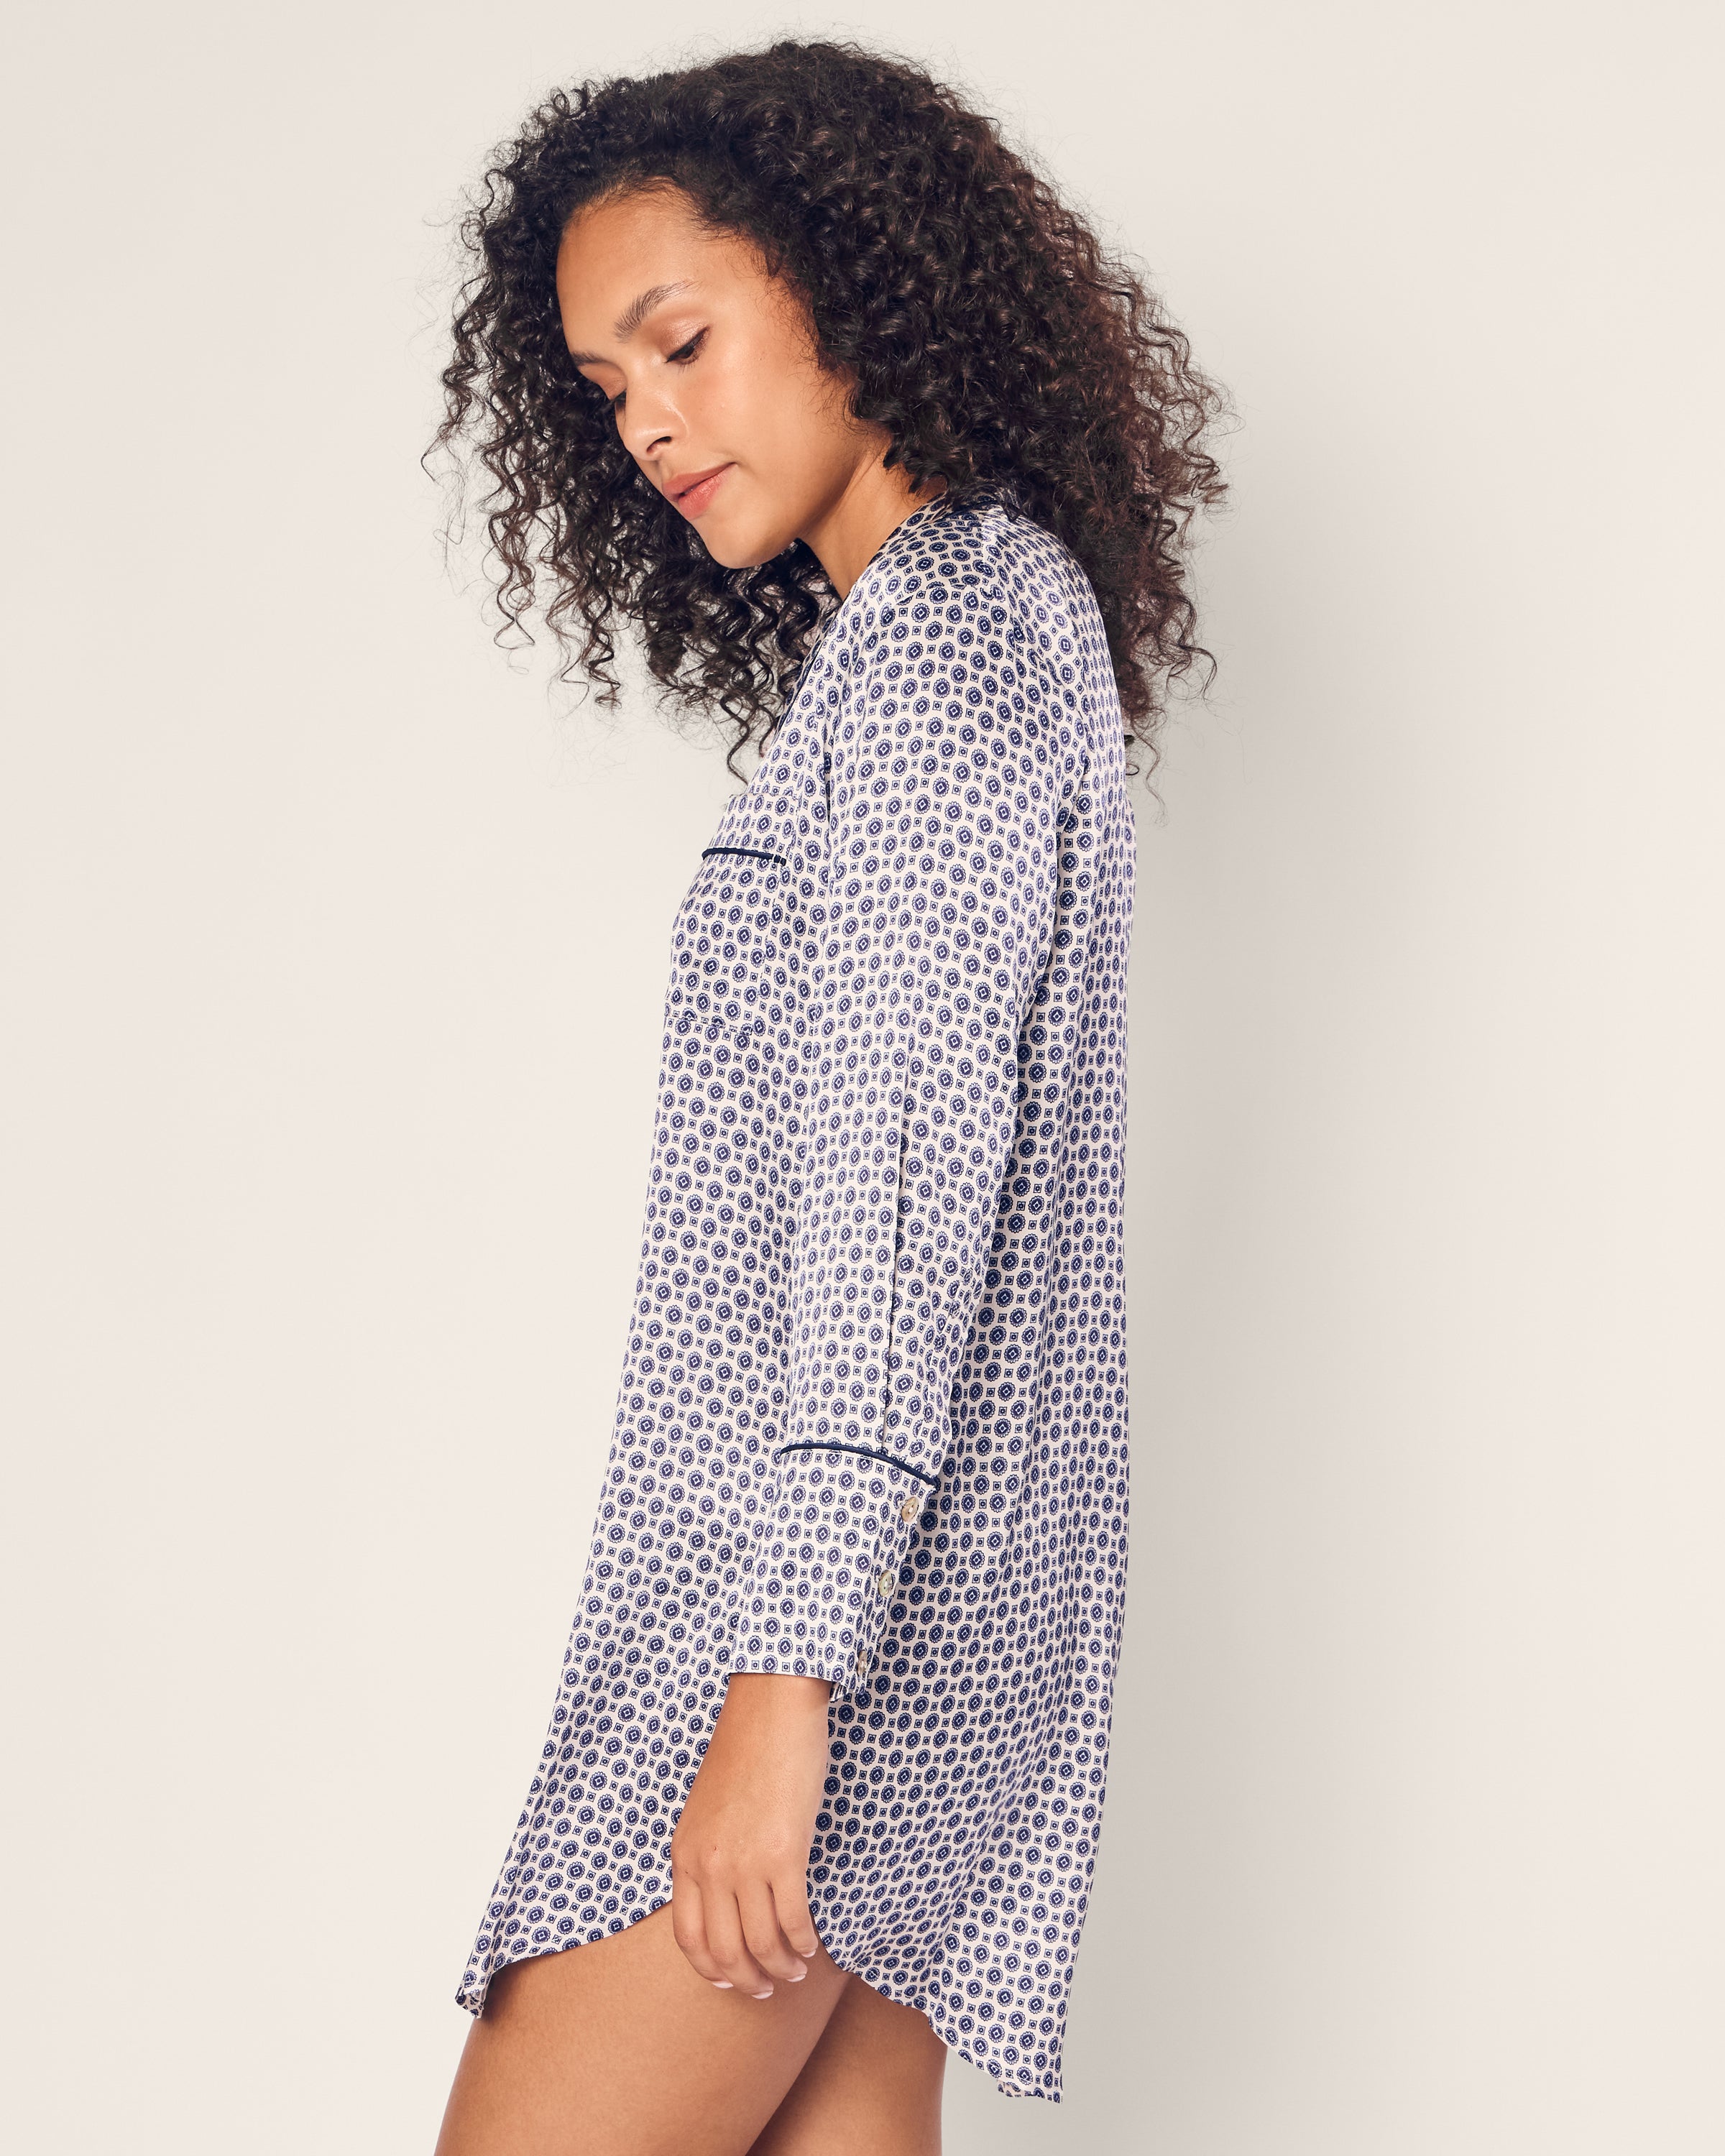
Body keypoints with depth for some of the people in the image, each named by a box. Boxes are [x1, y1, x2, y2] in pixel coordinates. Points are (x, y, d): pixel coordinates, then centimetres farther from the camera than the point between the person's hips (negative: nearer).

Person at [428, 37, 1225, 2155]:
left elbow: (911, 1144, -17)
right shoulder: (981, 616, 22)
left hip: (835, 1574, -9)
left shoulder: (952, 617, -8)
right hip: (894, 1573, 9)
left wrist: (786, 1670, -21)